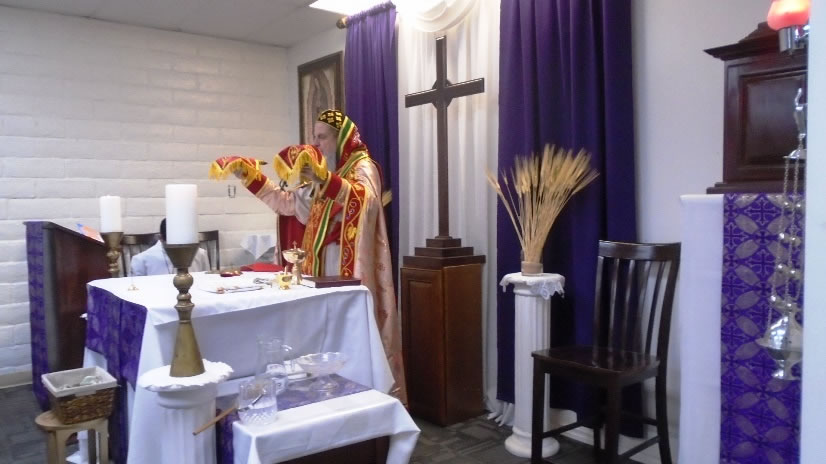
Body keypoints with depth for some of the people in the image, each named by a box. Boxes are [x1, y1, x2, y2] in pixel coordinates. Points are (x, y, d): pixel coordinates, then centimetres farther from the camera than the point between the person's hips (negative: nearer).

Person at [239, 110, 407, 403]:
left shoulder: (363, 167, -5)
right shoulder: (326, 171, 19)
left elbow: (367, 200, -29)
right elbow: (289, 202, 21)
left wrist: (324, 179, -42)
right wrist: (252, 178, 14)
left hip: (351, 268, -7)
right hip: (323, 266, 7)